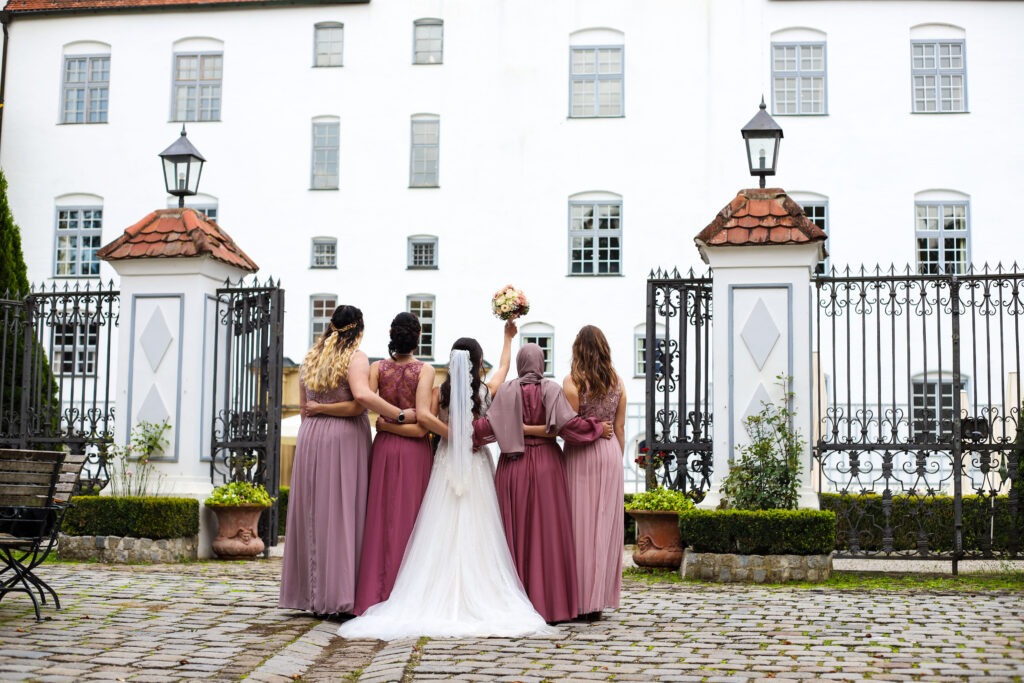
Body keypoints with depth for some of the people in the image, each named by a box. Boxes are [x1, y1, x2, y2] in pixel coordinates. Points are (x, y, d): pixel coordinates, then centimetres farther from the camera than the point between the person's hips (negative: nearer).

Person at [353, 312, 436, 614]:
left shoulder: (378, 368, 2)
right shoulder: (425, 370, -5)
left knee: (381, 520, 6)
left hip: (383, 447, 3)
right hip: (415, 452, -2)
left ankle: (375, 596, 6)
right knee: (410, 520, 2)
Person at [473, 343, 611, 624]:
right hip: (546, 464, -1)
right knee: (547, 533, 2)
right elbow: (568, 423, -13)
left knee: (516, 532, 6)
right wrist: (597, 428, 0)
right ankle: (549, 603, 2)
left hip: (513, 464, 1)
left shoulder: (507, 390, 0)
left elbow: (490, 424, -9)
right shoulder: (551, 389, -3)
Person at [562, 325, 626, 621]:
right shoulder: (617, 382, 6)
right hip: (610, 453, 4)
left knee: (581, 523, 1)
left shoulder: (573, 381, -7)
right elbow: (620, 428, 9)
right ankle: (599, 600, 12)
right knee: (605, 524, 7)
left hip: (580, 455, -4)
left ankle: (580, 600, 2)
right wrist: (618, 459, 16)